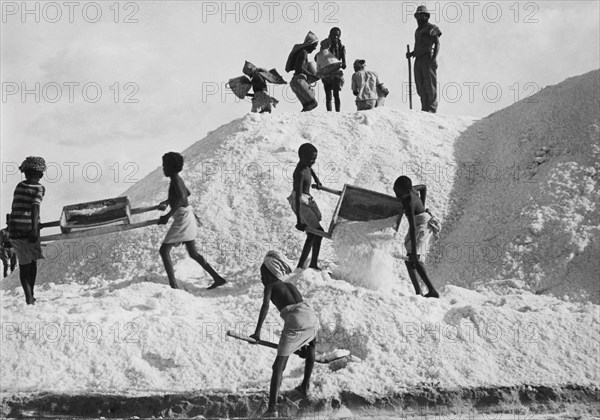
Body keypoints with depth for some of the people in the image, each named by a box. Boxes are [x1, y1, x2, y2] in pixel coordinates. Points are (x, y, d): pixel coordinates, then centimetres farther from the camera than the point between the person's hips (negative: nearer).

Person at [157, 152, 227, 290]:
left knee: (164, 250, -5)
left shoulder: (175, 179, -15)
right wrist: (167, 201, 35)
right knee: (193, 253, 15)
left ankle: (173, 285, -10)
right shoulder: (177, 179, 13)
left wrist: (167, 216, -30)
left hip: (183, 218, -10)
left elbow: (181, 198, -31)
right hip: (188, 216, 10)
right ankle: (217, 278, 14)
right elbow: (187, 193, 32)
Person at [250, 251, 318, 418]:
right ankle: (305, 387, 42)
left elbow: (265, 306, -3)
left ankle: (272, 407, -16)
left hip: (294, 321, -6)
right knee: (310, 346, 39)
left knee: (278, 366, -4)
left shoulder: (270, 286, 17)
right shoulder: (291, 286, 34)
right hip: (312, 318, 6)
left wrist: (257, 332, -6)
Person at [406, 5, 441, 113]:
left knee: (430, 85, -10)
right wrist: (411, 53, 12)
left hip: (428, 59, -8)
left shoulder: (431, 28, 3)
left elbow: (437, 44, -6)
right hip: (418, 60, 8)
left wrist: (434, 58, -19)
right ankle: (425, 109, 5)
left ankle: (432, 109, -12)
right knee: (420, 87, 3)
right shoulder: (418, 31, 26)